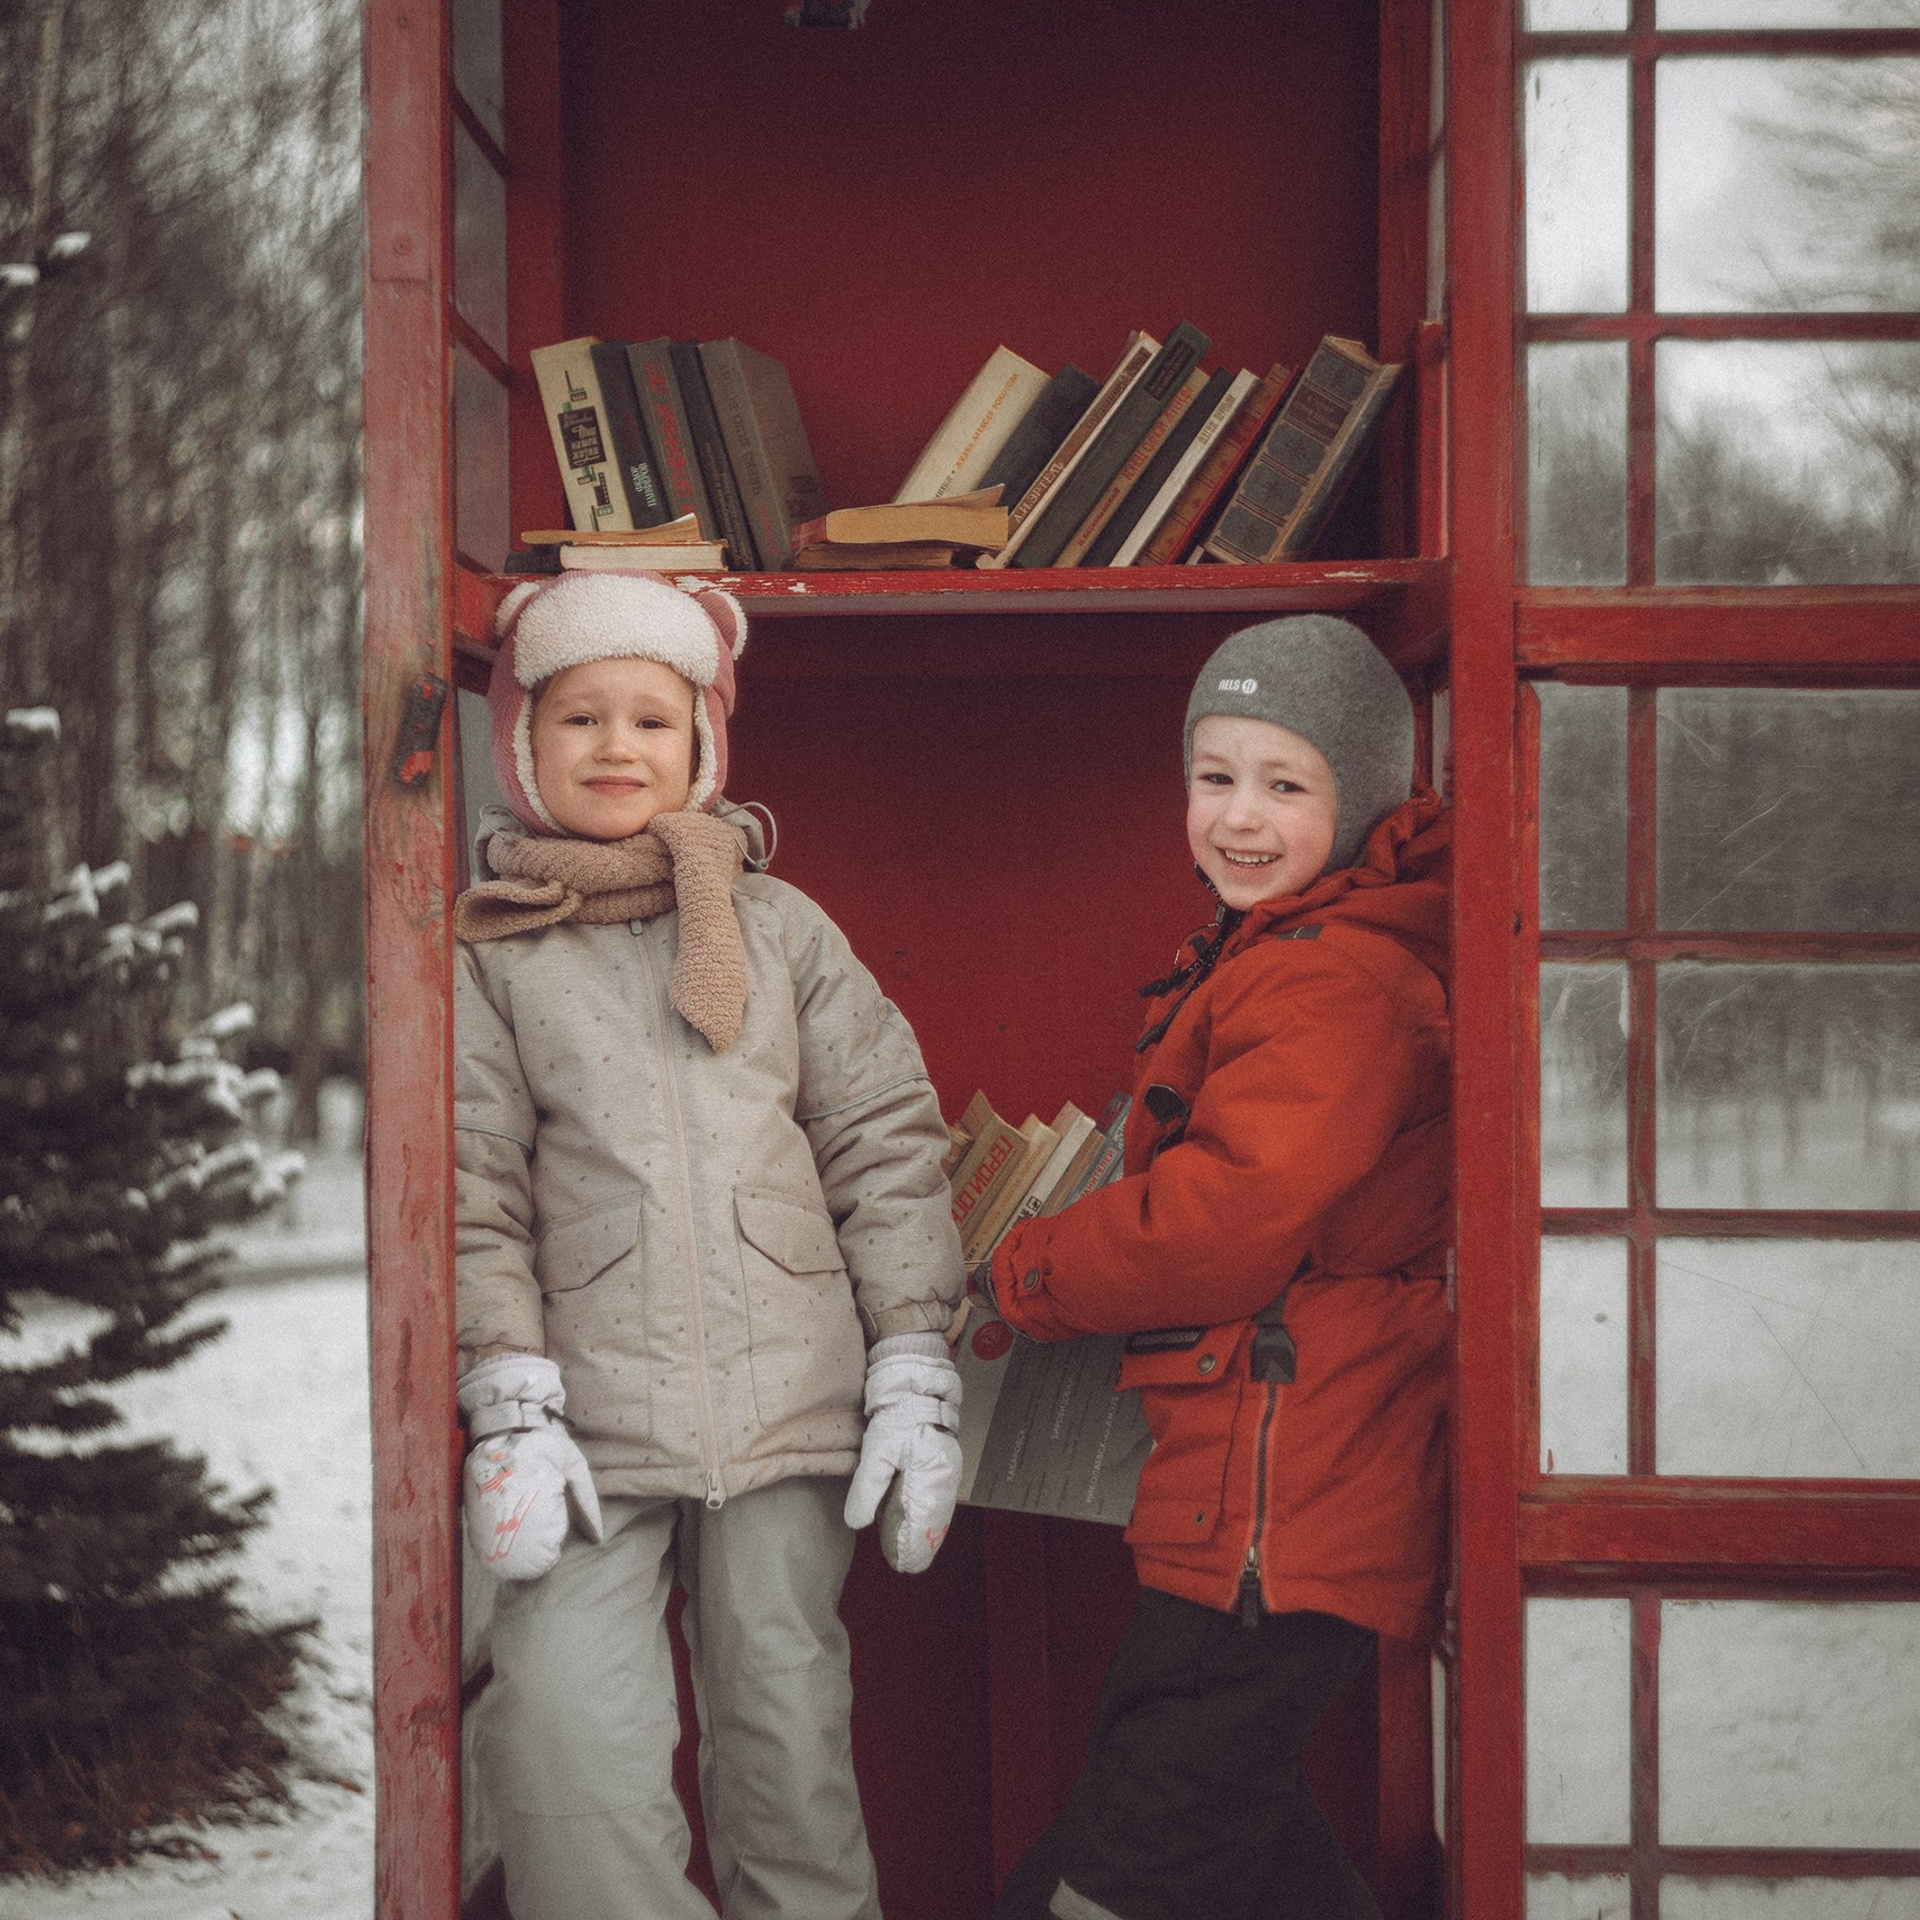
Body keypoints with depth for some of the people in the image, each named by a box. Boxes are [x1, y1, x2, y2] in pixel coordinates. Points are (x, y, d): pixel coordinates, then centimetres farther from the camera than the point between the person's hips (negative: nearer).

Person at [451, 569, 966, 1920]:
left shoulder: (779, 925, 10)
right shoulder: (490, 953, 6)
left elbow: (886, 1146, 8)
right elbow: (471, 1191, 1)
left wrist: (915, 1376, 1)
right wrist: (509, 1407, -9)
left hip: (790, 1398, 1)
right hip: (591, 1408, -1)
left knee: (788, 1717, 7)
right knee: (569, 1732, -11)